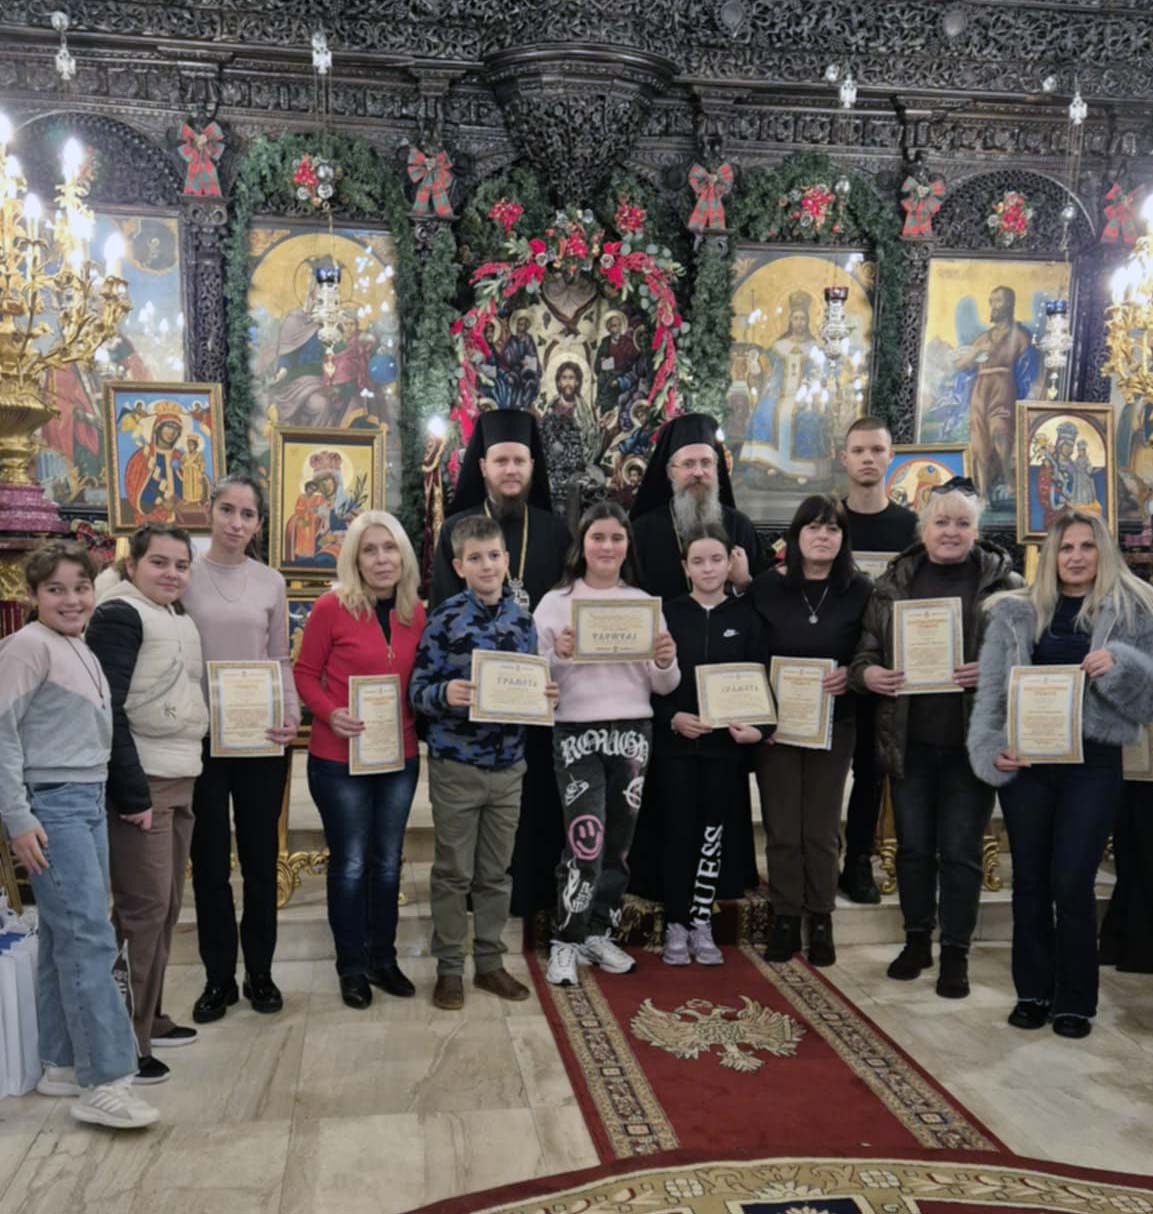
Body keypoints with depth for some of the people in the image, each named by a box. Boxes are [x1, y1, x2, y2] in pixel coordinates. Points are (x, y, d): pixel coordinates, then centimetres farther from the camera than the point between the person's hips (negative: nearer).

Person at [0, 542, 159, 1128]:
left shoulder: (82, 650, 14)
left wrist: (97, 796, 12)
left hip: (89, 802, 8)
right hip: (52, 806, -8)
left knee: (65, 939, 13)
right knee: (90, 940, -9)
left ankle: (62, 1065, 22)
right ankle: (105, 1082, -4)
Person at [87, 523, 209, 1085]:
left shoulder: (177, 619, 16)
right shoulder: (119, 615, -10)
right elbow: (108, 710, -18)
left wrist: (182, 778, 13)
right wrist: (131, 793, -21)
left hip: (178, 782, 9)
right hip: (141, 784, -9)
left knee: (166, 907, 13)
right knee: (142, 910, -6)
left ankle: (148, 1018, 25)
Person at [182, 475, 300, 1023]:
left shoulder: (271, 583, 4)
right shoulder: (184, 575, -1)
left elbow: (281, 660, 8)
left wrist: (292, 714, -8)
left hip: (261, 738, 2)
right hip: (201, 736, -1)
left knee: (261, 858, 10)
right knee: (210, 861, 7)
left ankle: (259, 972, 24)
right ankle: (218, 977, 21)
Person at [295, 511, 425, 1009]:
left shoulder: (416, 612, 2)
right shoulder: (332, 606, -12)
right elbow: (305, 674, -6)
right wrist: (330, 713, -21)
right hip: (339, 760, -4)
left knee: (387, 863, 15)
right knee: (350, 864, 8)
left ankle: (383, 959, 31)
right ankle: (351, 967, 24)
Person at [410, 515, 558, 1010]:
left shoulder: (523, 620, 6)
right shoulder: (444, 618, -8)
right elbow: (418, 690, -8)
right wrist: (445, 694, -28)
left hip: (508, 765, 4)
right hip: (456, 765, -4)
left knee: (496, 872, 14)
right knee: (454, 872, 6)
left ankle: (490, 961, 27)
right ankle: (449, 968, 20)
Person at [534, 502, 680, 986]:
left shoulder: (645, 604, 9)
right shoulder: (555, 603, 1)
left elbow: (663, 687, 9)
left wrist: (666, 663, -12)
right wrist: (557, 656, -20)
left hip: (633, 733, 4)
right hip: (576, 734, -3)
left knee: (618, 843, 11)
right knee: (586, 842, -9)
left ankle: (597, 934, 27)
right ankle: (565, 942, 8)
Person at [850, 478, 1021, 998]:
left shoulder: (1004, 583, -1)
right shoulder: (893, 583, 6)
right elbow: (865, 652, 8)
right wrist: (868, 674, -14)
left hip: (971, 741, -2)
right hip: (909, 740, 2)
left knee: (961, 851, 5)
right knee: (913, 845, 13)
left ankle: (955, 952, 21)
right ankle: (916, 939, 31)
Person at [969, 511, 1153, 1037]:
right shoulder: (1015, 613, 6)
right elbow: (991, 690, 4)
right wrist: (990, 749, -8)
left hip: (1093, 762, -2)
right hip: (1024, 761, 2)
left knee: (1072, 882, -2)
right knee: (1030, 880, 9)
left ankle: (1075, 1001, 15)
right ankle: (1033, 992, 22)